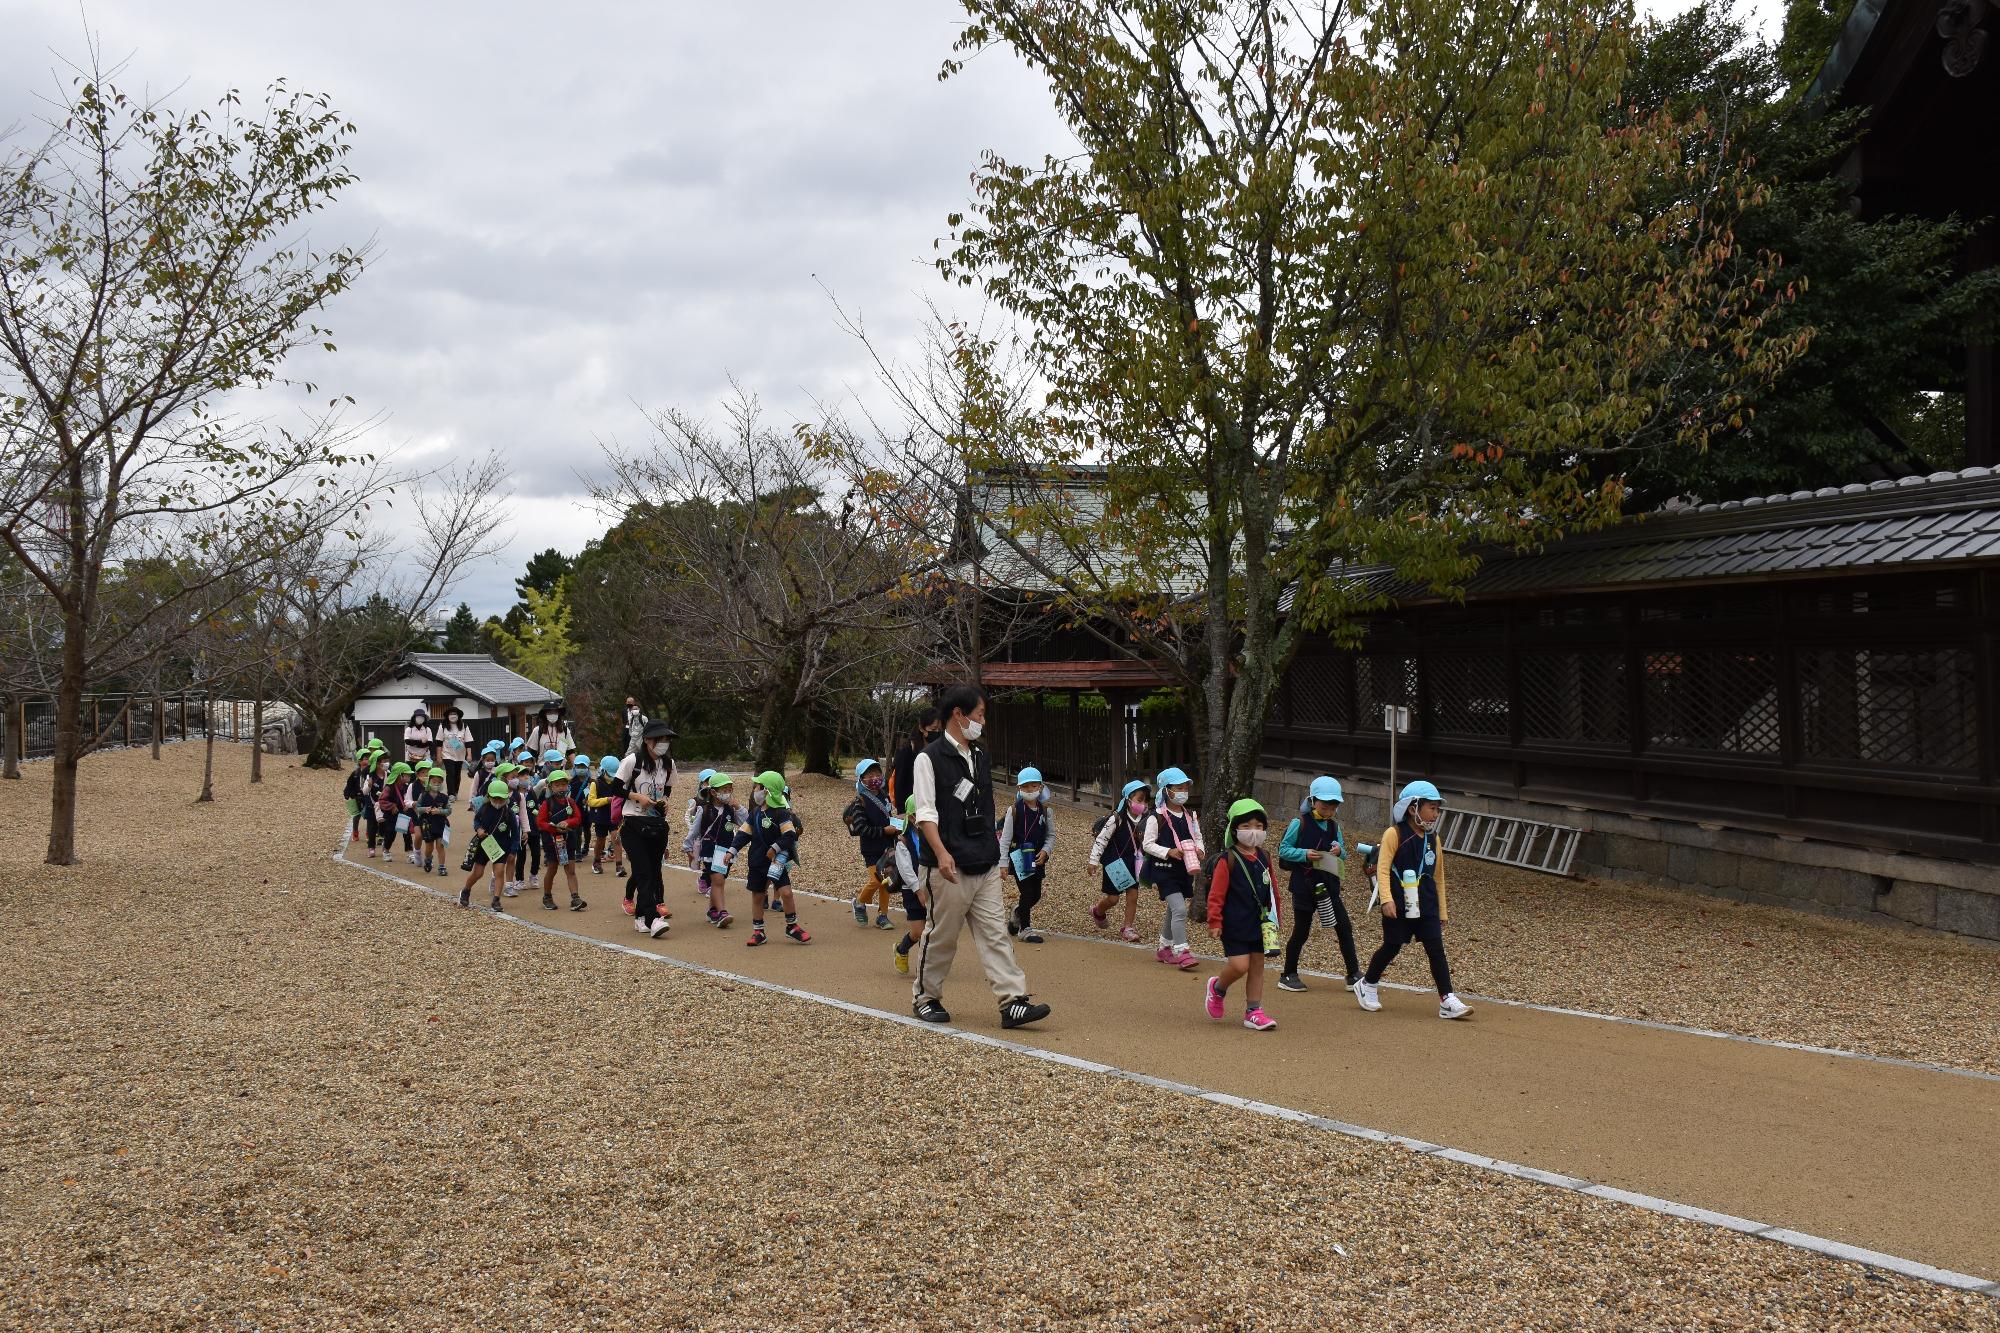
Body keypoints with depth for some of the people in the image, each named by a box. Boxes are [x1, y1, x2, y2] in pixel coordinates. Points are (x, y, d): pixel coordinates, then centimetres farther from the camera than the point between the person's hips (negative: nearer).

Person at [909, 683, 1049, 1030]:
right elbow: (926, 813, -14)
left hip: (986, 867, 6)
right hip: (950, 869, -6)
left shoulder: (981, 757, 15)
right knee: (941, 936, 5)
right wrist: (941, 853, -25)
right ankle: (925, 997, 22)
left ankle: (1013, 1002, -3)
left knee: (996, 934, 1)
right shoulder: (930, 758, -7)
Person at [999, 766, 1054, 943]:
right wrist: (1003, 863, -10)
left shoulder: (1045, 811, 4)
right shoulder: (1014, 810, -7)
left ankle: (1016, 915, 38)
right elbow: (1005, 838, -6)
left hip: (1037, 857, 5)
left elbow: (1051, 835, 11)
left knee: (1036, 895, 11)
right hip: (1019, 856, -4)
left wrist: (1045, 851, -9)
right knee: (1027, 893, -8)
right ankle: (1025, 929, 7)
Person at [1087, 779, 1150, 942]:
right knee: (1113, 898, 2)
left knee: (1133, 894, -1)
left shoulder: (1144, 821, -3)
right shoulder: (1117, 819, -19)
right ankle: (1097, 912, 34)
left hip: (1131, 862, 5)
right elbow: (1101, 840, -15)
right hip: (1114, 863, -5)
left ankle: (1127, 928, 13)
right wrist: (1094, 861, -14)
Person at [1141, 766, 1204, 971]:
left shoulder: (1190, 815, 9)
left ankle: (1165, 949, 32)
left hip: (1185, 870, 7)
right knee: (1180, 909, -18)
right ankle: (1181, 952, -15)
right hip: (1165, 870, -7)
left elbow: (1198, 838, 17)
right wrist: (1169, 852, -21)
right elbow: (1147, 844, -9)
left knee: (1173, 911, 17)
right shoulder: (1156, 817, -10)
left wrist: (1199, 850, -5)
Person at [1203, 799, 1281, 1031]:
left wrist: (1274, 917, 19)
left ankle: (1253, 1012, 15)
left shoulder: (1264, 859, 8)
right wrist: (1215, 921, -14)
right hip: (1235, 923, -6)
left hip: (1260, 923, 6)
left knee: (1257, 965, 7)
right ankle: (1217, 987, 18)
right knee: (1240, 965, -12)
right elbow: (1216, 893, -11)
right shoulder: (1228, 860, -11)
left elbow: (1272, 890, 17)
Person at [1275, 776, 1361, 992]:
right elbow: (1283, 850, -7)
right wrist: (1304, 854, -22)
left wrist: (1340, 850, -9)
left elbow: (1343, 851, 15)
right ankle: (1288, 975, 18)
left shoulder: (1334, 826, 7)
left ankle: (1353, 975, 8)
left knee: (1344, 927, 1)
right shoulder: (1299, 824, -8)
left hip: (1328, 885, 5)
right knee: (1301, 931, 3)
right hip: (1304, 885, -5)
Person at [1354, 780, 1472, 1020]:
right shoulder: (1394, 834, -8)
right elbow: (1383, 868, -14)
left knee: (1436, 950, -3)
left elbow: (1438, 877, 16)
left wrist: (1441, 912, 17)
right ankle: (1367, 985, 29)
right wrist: (1386, 899, -26)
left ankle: (1447, 1001, -3)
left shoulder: (1433, 839, 10)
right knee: (1392, 948, 7)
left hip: (1426, 906, 5)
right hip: (1399, 906, -5)